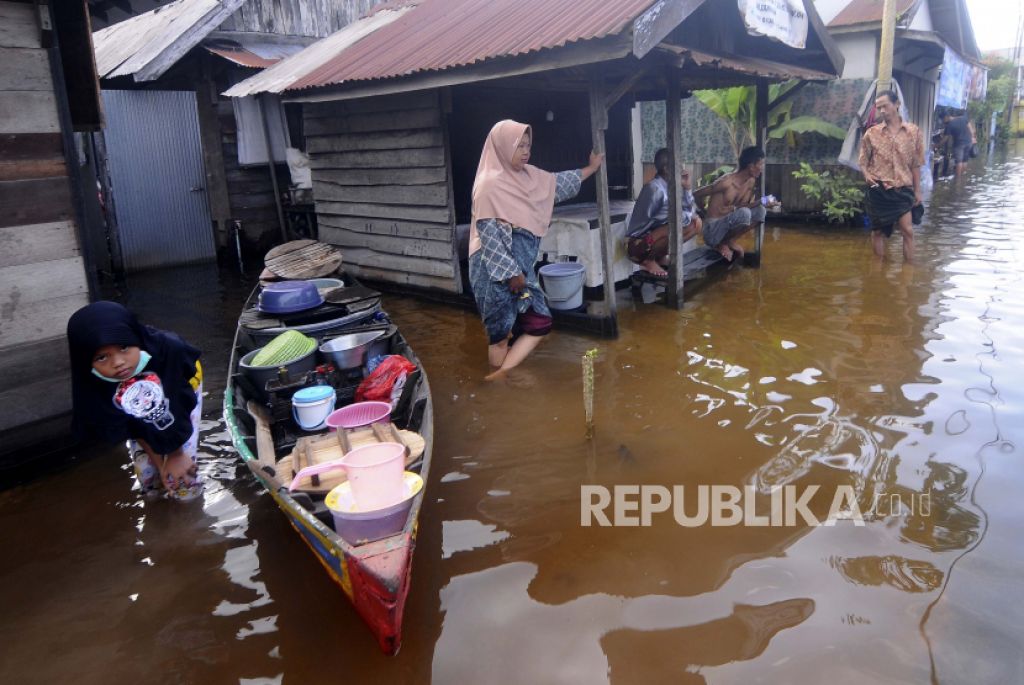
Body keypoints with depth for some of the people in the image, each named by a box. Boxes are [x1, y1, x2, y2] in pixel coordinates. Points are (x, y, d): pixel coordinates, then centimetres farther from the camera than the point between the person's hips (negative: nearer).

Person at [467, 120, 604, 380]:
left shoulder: (527, 175, 10)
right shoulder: (490, 184, -15)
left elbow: (558, 183, 27)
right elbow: (488, 234, -18)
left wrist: (592, 167, 33)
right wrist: (511, 272, -18)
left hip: (520, 266, 9)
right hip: (496, 269, -9)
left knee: (540, 323, 7)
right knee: (502, 331, 0)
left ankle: (502, 375, 14)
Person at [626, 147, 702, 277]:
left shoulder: (670, 185, 4)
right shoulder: (655, 188, -23)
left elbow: (690, 210, 4)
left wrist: (686, 187, -7)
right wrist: (689, 216, -5)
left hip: (654, 235, 9)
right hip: (636, 243, -9)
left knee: (695, 223, 4)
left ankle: (660, 256, 10)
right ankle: (649, 261, -10)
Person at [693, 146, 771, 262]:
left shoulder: (750, 181, 4)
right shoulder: (727, 182, -20)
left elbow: (743, 206, 8)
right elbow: (695, 195, -16)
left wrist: (760, 202, -11)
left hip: (728, 225, 8)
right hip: (712, 232, -8)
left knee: (760, 210, 1)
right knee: (744, 213, -29)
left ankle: (730, 240, 5)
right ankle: (721, 243, -6)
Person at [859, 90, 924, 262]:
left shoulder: (913, 132, 1)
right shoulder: (871, 133, -1)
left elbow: (916, 164, 5)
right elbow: (863, 162, 6)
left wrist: (917, 190, 5)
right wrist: (867, 175, -16)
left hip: (903, 189, 0)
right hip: (879, 189, 0)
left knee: (907, 230, -5)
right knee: (877, 230, 9)